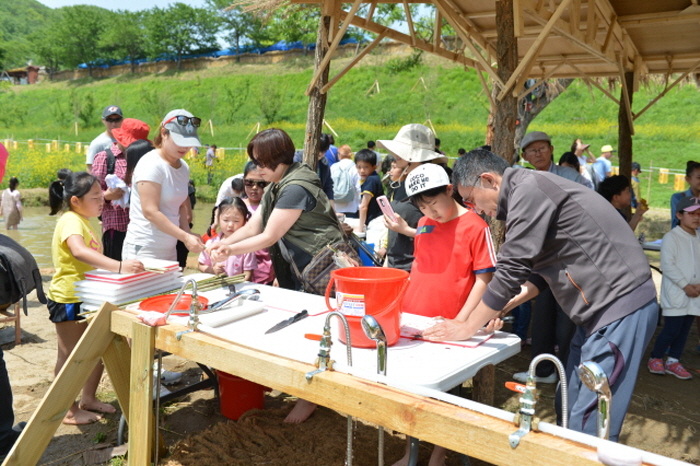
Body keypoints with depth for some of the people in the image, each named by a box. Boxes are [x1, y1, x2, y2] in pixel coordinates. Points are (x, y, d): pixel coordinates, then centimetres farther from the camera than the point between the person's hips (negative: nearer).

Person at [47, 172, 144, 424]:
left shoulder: (84, 222, 13)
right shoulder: (71, 221, -19)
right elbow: (79, 251, -40)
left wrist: (120, 267, 18)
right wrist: (119, 266, -50)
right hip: (68, 299, -9)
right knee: (70, 356, 2)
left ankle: (88, 399, 28)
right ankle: (69, 410, 15)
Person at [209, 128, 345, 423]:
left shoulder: (296, 188, -20)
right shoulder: (276, 188, 12)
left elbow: (270, 236, -20)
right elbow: (253, 227, 9)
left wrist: (230, 250, -15)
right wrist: (223, 243, -6)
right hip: (297, 272, 10)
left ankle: (309, 398, 13)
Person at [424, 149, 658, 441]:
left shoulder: (529, 190, -16)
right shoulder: (529, 192, 15)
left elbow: (511, 272, -18)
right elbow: (539, 271, 20)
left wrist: (468, 327, -8)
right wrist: (503, 307, 11)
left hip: (620, 307, -10)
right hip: (602, 308, 10)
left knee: (589, 424, -6)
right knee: (572, 408, 15)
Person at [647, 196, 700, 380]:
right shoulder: (671, 237, -9)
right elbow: (667, 265, -14)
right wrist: (685, 286, -15)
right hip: (675, 294, -6)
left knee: (684, 330, 10)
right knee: (672, 329, -5)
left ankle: (673, 361, 21)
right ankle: (655, 358, 12)